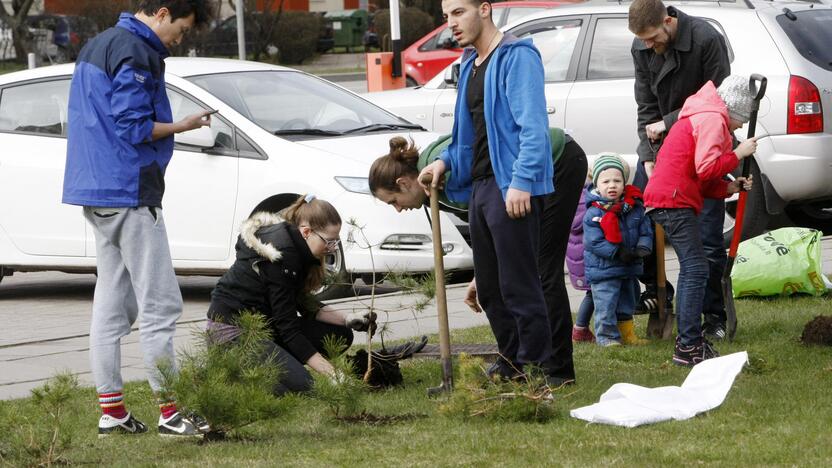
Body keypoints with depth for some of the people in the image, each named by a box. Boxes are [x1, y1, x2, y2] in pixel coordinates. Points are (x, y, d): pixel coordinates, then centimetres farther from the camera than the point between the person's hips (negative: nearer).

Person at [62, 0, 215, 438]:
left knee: (112, 303, 11)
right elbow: (133, 127, -19)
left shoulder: (97, 45, 17)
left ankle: (111, 410, 12)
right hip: (129, 192, -10)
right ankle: (170, 410, -6)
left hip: (96, 192, 10)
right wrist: (180, 126, -6)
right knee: (160, 303, -6)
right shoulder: (136, 53, -14)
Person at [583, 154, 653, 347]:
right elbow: (594, 242, -19)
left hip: (629, 269, 6)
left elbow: (646, 231, 5)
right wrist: (617, 253, -26)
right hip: (603, 270, -6)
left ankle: (628, 336, 30)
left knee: (627, 304, 18)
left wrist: (643, 248, -15)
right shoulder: (593, 213, -15)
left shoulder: (635, 208, 1)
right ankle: (607, 337, 4)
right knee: (606, 305, -7)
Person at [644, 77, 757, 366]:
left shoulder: (702, 116, 26)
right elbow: (706, 167, -20)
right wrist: (738, 154, -8)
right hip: (674, 200, -11)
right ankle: (689, 347, -16)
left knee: (691, 270, 16)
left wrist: (730, 187, 9)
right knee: (696, 269, -12)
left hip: (665, 198, 11)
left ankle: (687, 342, 19)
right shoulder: (713, 119, -8)